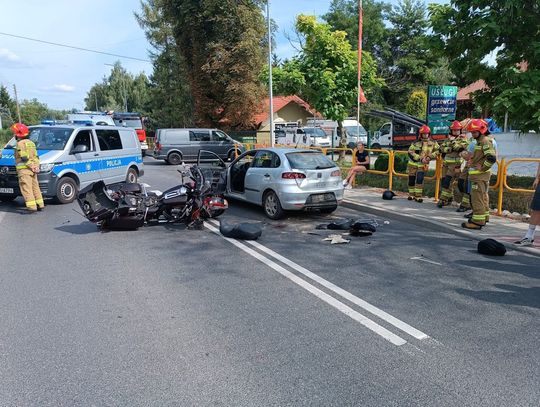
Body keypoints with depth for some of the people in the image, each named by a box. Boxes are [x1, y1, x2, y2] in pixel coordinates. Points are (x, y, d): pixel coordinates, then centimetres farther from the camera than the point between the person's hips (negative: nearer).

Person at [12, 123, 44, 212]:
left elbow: (24, 158, -19)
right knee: (35, 187, 14)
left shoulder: (20, 144, -11)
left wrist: (31, 165, -15)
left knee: (27, 188, -6)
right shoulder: (31, 142, 17)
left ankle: (31, 206, -9)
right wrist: (36, 165, 13)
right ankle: (40, 205, 17)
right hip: (33, 169, 9)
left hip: (24, 169, -9)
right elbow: (36, 156, 16)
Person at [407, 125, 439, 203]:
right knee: (411, 180, 7)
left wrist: (430, 157, -11)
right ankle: (411, 194, 25)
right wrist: (420, 158, -21)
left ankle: (418, 196, -5)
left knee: (420, 179, -13)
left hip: (423, 165, 0)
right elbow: (411, 153, -14)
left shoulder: (433, 143, 0)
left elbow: (437, 151, 7)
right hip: (413, 164, 0)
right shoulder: (416, 143, -8)